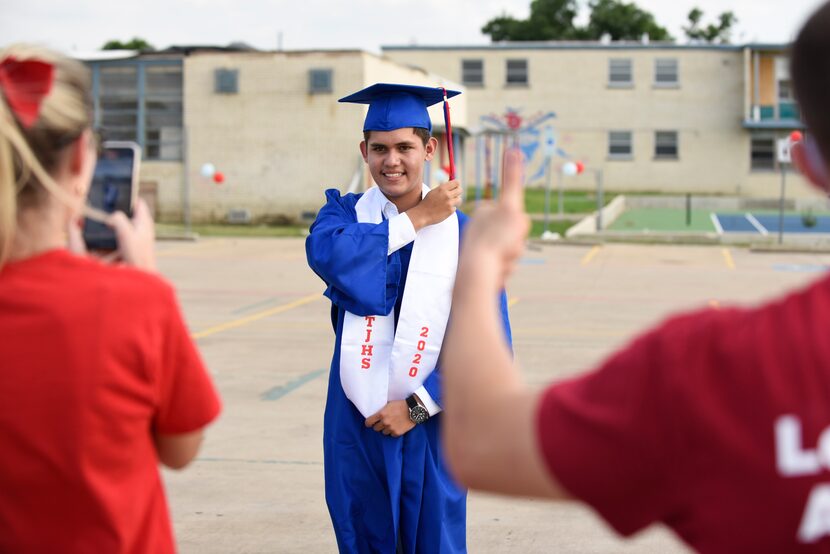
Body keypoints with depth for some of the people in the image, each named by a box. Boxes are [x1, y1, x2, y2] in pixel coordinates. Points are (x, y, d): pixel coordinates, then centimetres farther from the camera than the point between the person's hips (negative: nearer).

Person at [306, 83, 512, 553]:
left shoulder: (467, 235, -3)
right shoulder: (344, 213, 2)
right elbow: (326, 252, -23)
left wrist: (418, 406, -14)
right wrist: (418, 218, -17)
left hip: (429, 426, -1)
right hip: (355, 425, 2)